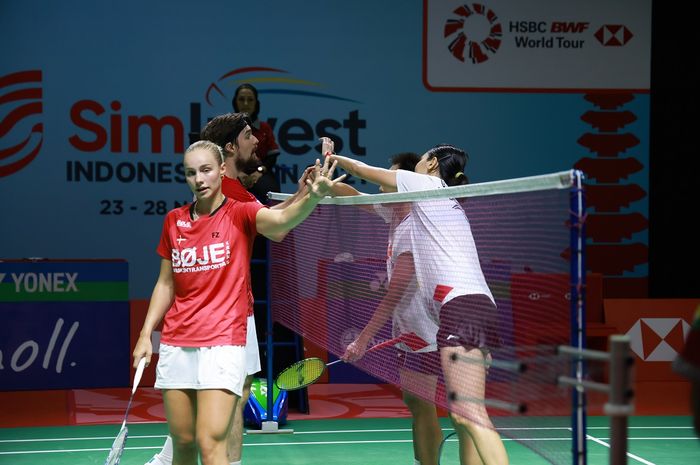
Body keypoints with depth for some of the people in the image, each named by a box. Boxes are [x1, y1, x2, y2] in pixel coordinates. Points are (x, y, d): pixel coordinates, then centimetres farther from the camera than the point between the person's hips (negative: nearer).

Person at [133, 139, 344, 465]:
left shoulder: (240, 214, -4)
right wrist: (145, 334, 10)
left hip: (222, 343, -4)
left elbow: (281, 219, -26)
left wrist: (312, 197, -46)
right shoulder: (174, 221, 9)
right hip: (176, 344, 4)